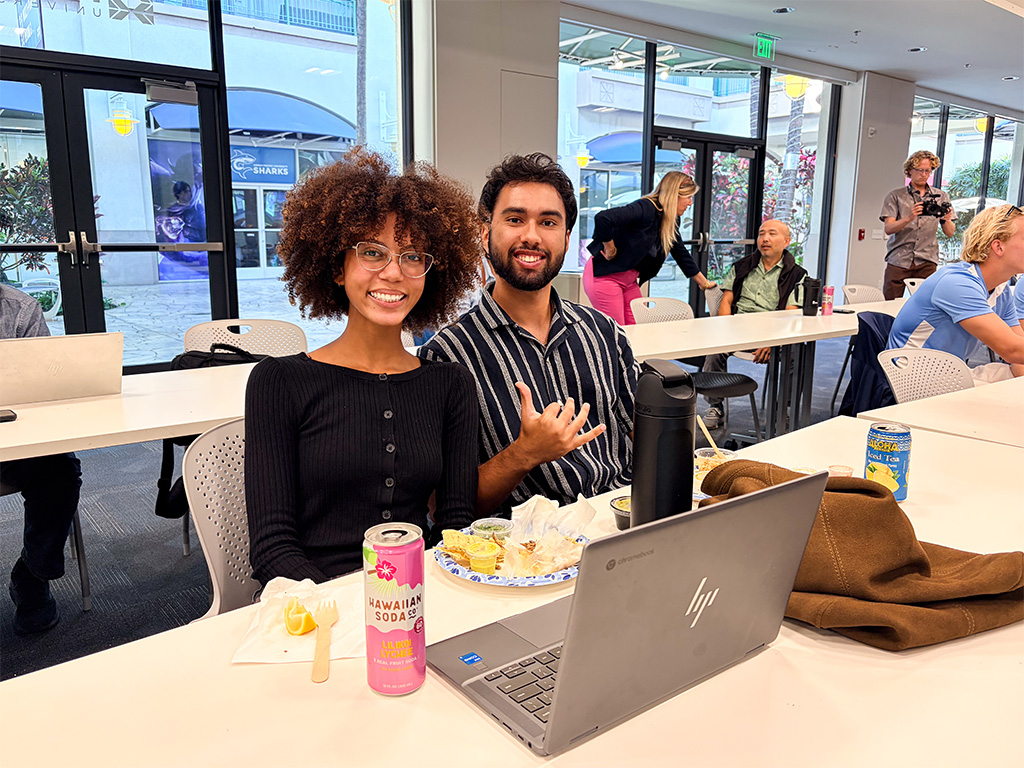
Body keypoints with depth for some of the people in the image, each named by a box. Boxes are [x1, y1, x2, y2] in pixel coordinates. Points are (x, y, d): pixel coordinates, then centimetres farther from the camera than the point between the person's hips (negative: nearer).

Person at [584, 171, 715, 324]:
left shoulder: (671, 221, 9)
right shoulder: (646, 208, -21)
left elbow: (681, 254, 22)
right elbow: (603, 218, -32)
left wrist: (704, 283, 27)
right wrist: (610, 249, -19)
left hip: (630, 281, 9)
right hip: (604, 276, -9)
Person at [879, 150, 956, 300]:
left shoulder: (941, 197, 14)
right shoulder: (895, 196, 7)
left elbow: (949, 233, 10)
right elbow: (888, 229, -6)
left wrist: (947, 220, -12)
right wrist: (910, 218, -23)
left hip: (927, 262, 2)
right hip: (899, 260, -2)